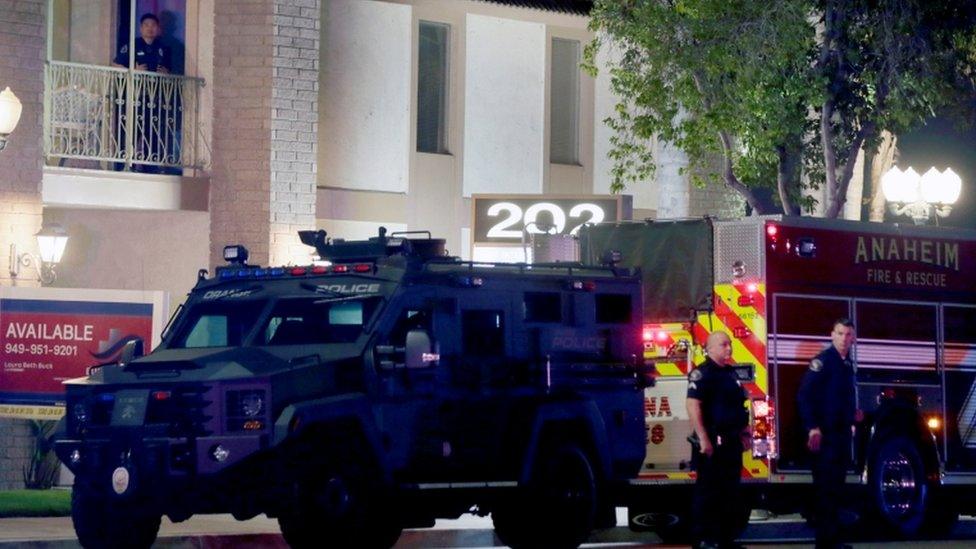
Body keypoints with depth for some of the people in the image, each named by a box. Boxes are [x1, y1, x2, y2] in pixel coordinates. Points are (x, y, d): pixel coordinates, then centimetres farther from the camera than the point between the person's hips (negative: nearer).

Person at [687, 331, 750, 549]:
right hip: (713, 442, -9)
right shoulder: (702, 373, -13)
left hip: (731, 441, 9)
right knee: (708, 491, -6)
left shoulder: (730, 373, 17)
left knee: (730, 491, 12)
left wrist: (744, 430, 20)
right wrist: (703, 439, -26)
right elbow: (693, 405, -22)